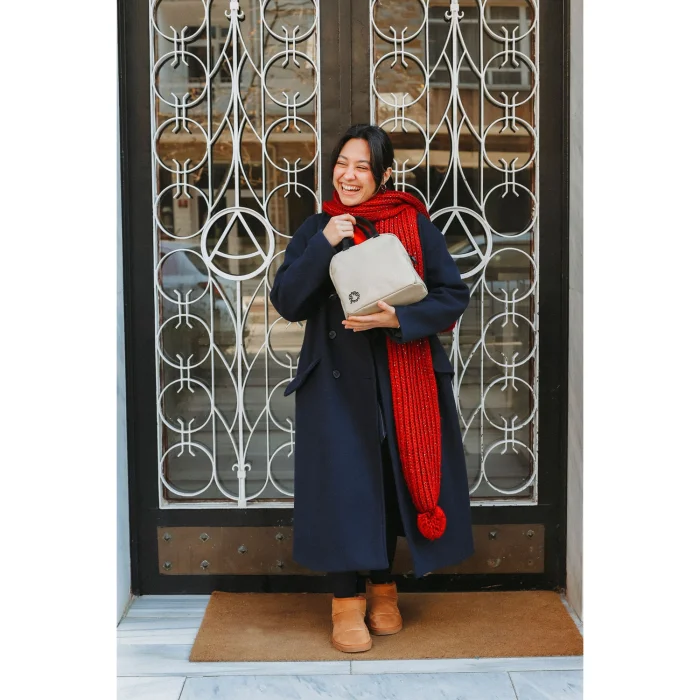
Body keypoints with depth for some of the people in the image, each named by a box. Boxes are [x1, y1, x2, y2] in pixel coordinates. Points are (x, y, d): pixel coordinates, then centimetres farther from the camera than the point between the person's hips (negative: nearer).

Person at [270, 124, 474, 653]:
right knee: (343, 481, -2)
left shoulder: (414, 224, 0)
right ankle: (347, 599, 14)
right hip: (337, 380, 0)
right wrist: (324, 245, -14)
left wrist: (397, 318, -19)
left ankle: (383, 588, 28)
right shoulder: (317, 228, 5)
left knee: (394, 478, 8)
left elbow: (454, 296, -3)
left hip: (403, 377, 0)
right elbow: (287, 302, -4)